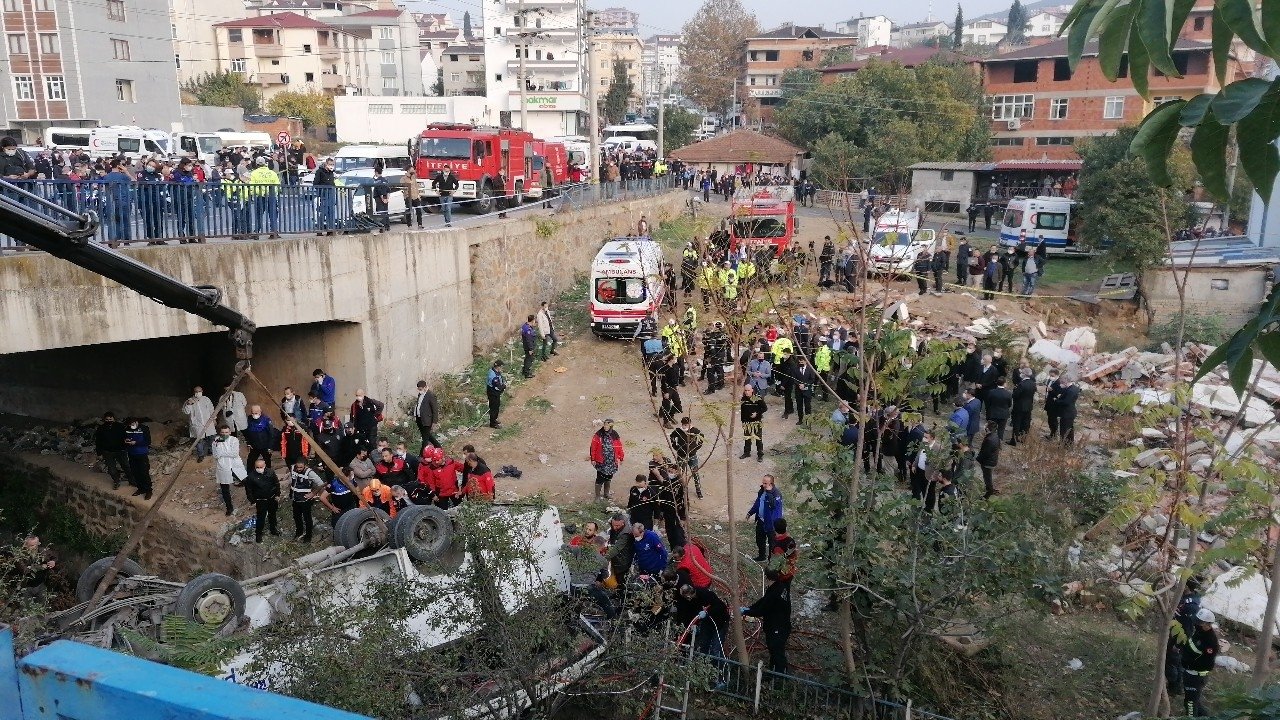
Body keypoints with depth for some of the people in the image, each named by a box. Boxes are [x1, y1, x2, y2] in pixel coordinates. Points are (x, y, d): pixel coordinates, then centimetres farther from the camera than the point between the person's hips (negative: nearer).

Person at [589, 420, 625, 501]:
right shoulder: (598, 435, -10)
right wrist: (593, 459, -10)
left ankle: (606, 493, 33)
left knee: (609, 477, 16)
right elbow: (593, 447, -9)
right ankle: (598, 495, 8)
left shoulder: (615, 435, 1)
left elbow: (619, 447, 8)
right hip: (601, 462, -4)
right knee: (600, 478, -3)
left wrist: (621, 458, 10)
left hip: (612, 462, 4)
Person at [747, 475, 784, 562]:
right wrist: (750, 512, 19)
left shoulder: (776, 493, -24)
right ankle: (762, 556, 46)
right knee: (760, 540, 25)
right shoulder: (762, 491, 1)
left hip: (771, 522, -9)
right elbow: (757, 503, 17)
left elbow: (773, 505, -36)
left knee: (772, 542, 7)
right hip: (761, 520, 9)